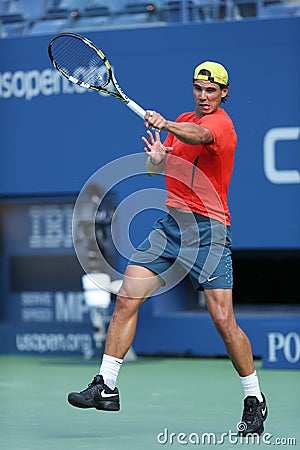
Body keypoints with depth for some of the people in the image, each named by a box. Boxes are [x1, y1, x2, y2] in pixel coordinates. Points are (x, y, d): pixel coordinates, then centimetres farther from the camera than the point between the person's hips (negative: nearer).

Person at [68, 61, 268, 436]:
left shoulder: (220, 124, -9)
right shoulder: (183, 121, 16)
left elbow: (198, 135, -34)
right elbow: (155, 169, 21)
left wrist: (166, 125, -54)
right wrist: (156, 158, -3)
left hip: (207, 229, -7)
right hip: (170, 225, 7)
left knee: (224, 321, -9)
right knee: (126, 299, -3)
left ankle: (255, 401, 7)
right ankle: (106, 387, 3)